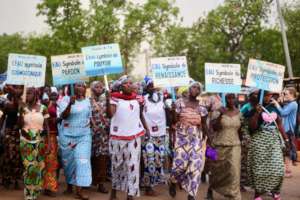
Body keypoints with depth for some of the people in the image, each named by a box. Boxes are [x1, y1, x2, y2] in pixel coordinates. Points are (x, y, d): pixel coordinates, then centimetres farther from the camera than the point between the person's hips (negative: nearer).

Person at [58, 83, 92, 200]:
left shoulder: (87, 101, 7)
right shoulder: (66, 99, -5)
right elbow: (63, 116, -18)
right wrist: (70, 104, -31)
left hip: (84, 135, 2)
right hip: (68, 135, -2)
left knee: (82, 160, -7)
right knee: (69, 160, 8)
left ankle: (79, 190, -7)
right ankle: (69, 184, 31)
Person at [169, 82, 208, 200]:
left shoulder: (202, 107, 6)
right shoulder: (179, 103, -2)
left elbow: (204, 126, 9)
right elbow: (174, 121, 2)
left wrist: (205, 142, 6)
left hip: (196, 139, 2)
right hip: (182, 138, -2)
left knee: (196, 165, -6)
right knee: (180, 163, -8)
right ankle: (172, 182, 26)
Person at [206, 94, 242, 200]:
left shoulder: (238, 112, 4)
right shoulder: (220, 111, -7)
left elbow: (239, 128, 12)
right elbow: (215, 128, -9)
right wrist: (220, 116, -22)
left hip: (234, 145, 2)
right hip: (220, 145, -2)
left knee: (234, 171, -8)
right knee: (216, 169, 10)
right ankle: (210, 189, 34)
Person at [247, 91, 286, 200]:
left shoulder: (274, 107, 8)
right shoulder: (255, 108, -5)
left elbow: (279, 124, 15)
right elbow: (252, 127, -10)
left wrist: (285, 138, 14)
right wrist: (257, 113, -21)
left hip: (274, 139, 4)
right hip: (260, 140, -4)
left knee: (277, 167, 0)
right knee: (260, 167, 1)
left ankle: (275, 190, 21)